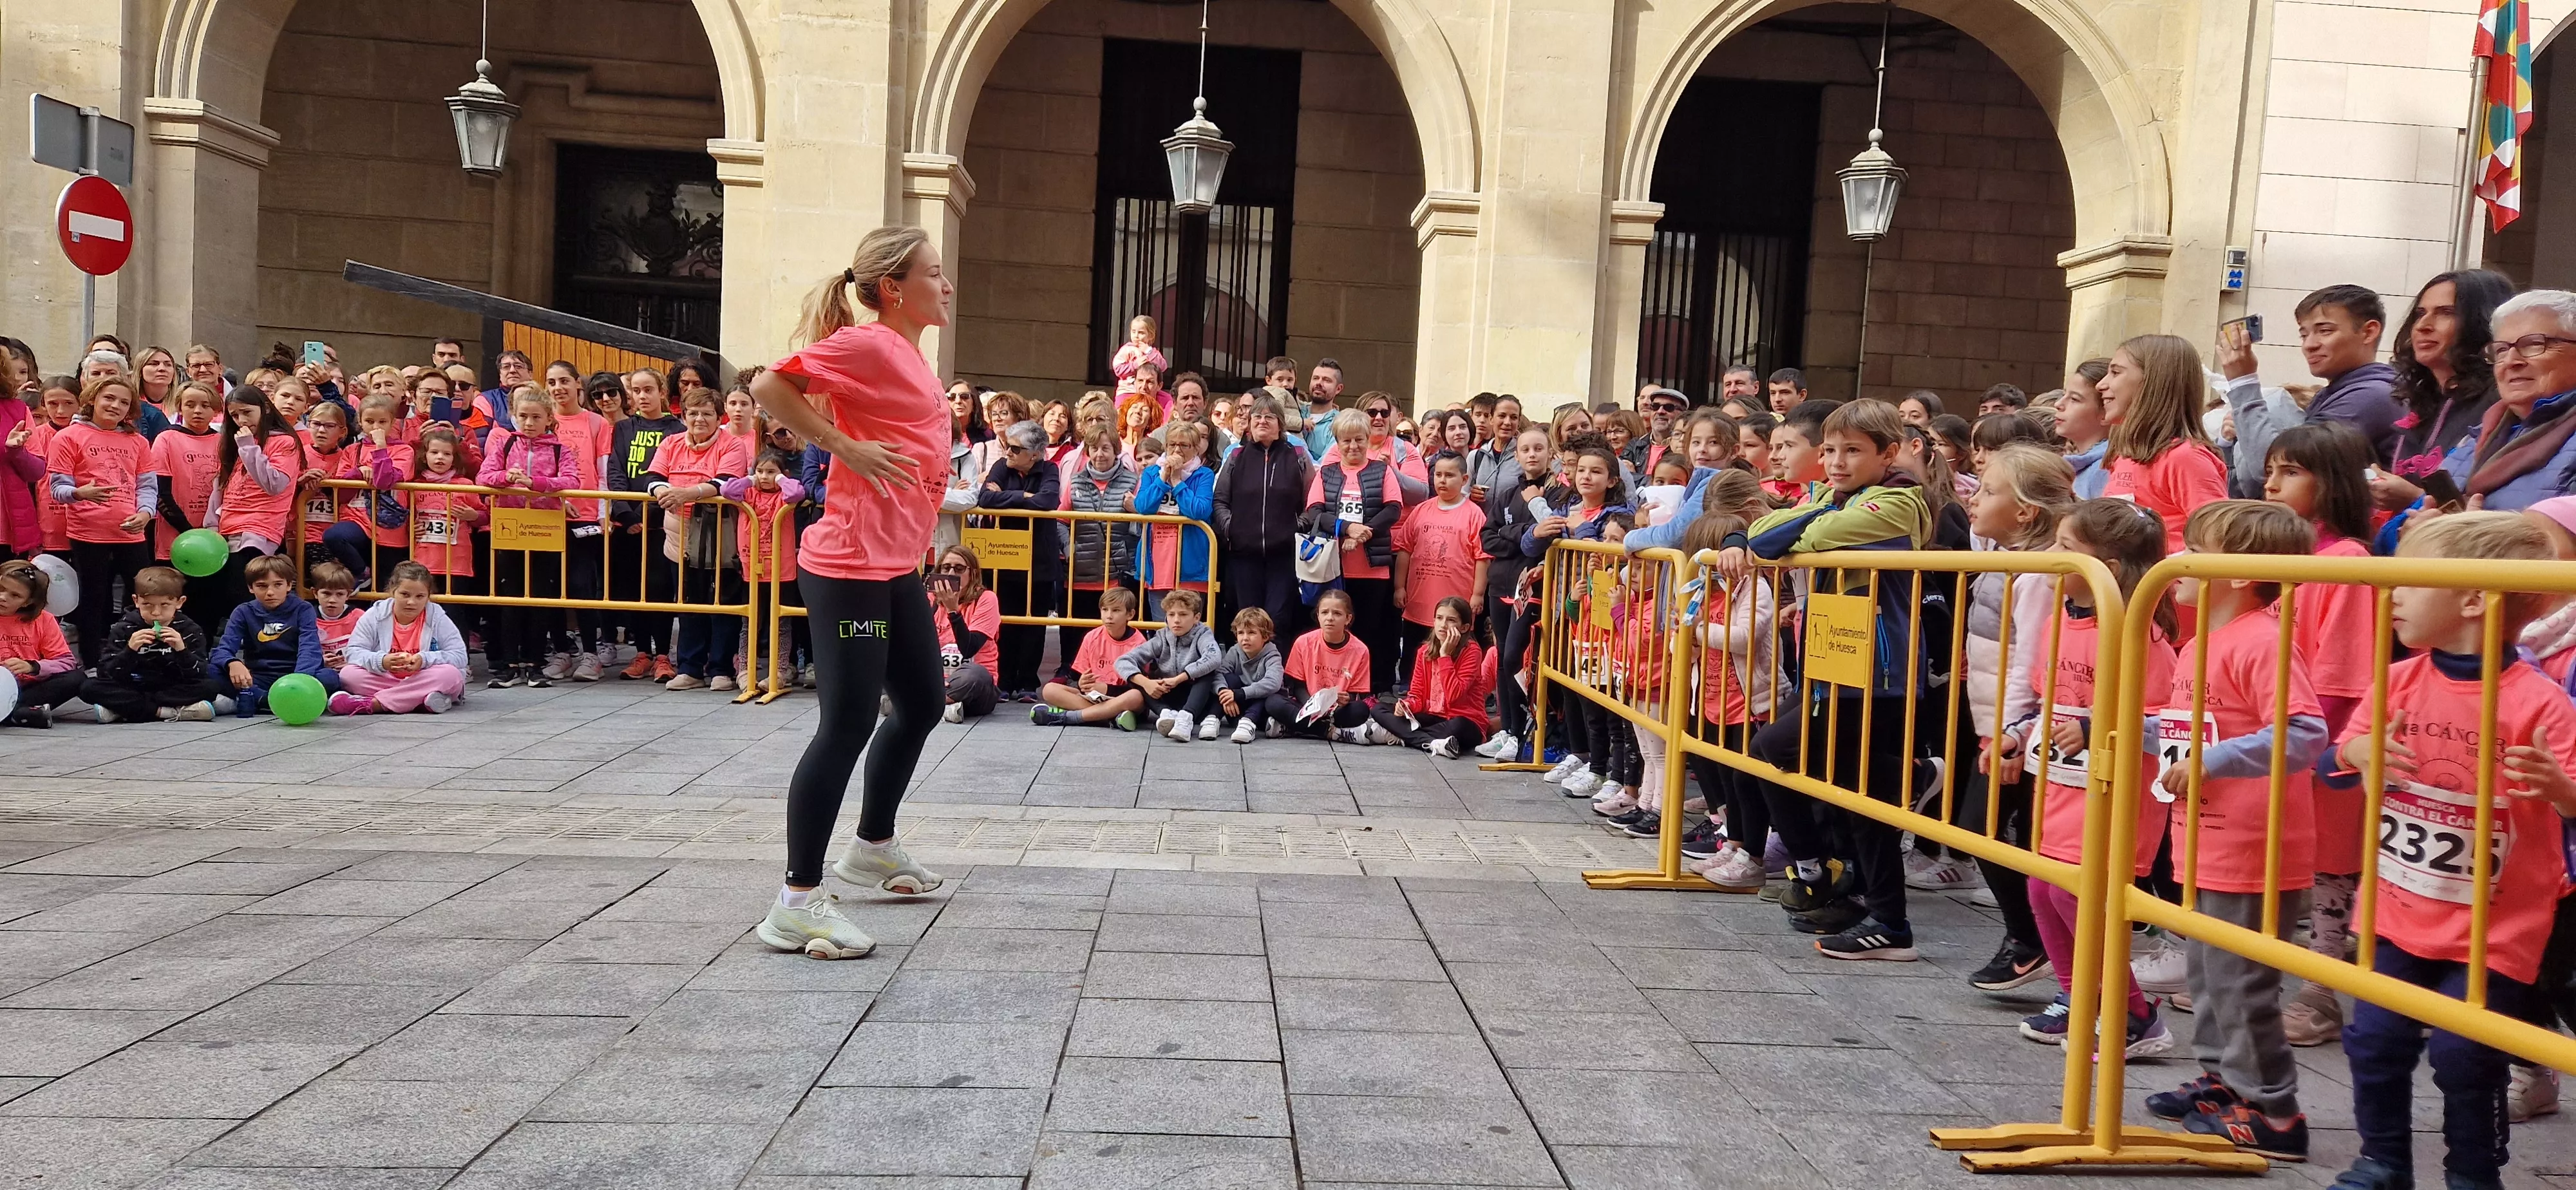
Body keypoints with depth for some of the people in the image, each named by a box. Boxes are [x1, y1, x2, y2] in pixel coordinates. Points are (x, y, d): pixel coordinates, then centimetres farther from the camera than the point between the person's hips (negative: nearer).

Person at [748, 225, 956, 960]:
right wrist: (845, 448, -18)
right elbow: (771, 387, -20)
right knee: (849, 722, -9)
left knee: (922, 703, 19)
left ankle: (874, 847, 37)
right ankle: (798, 903, -3)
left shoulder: (907, 351, 14)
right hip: (849, 566, -10)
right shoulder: (866, 344, -14)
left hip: (896, 565, 10)